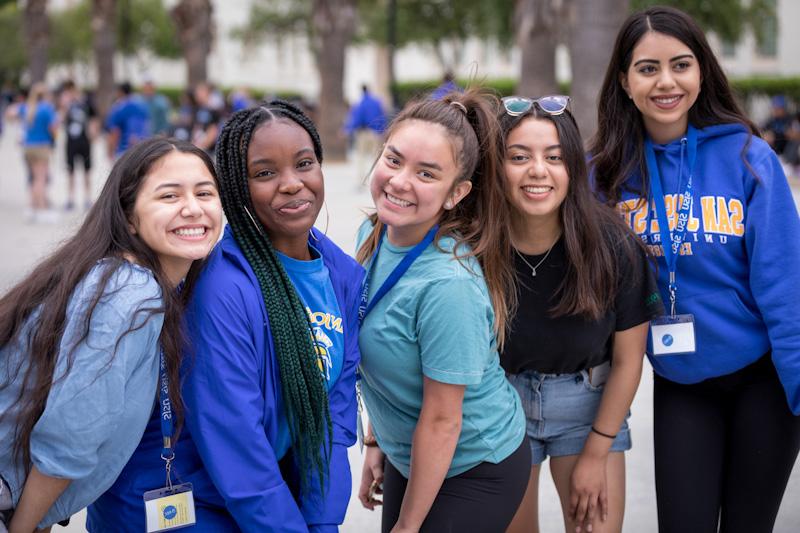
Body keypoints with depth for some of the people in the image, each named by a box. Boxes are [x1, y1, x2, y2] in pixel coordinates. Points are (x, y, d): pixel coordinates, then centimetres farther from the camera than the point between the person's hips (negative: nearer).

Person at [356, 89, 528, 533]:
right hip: (407, 457, 7)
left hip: (474, 474, -7)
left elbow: (441, 421, -23)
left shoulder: (448, 284, -31)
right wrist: (376, 443, 11)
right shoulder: (373, 235, -8)